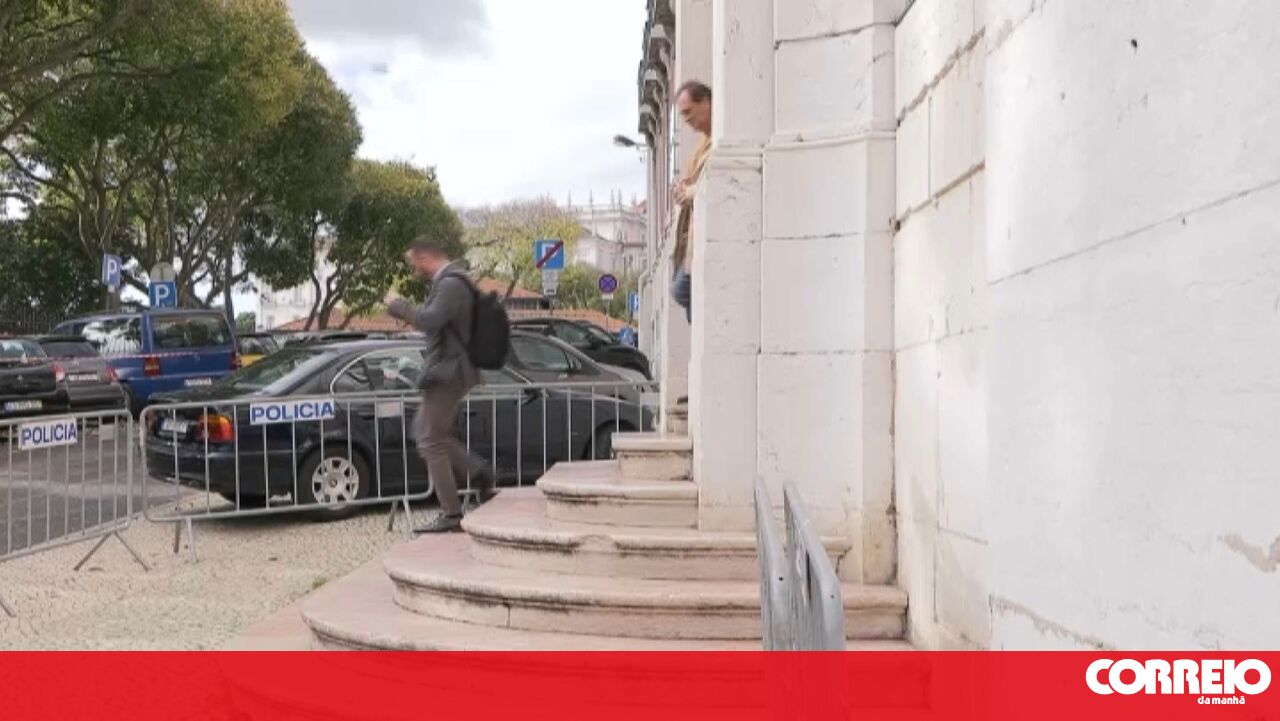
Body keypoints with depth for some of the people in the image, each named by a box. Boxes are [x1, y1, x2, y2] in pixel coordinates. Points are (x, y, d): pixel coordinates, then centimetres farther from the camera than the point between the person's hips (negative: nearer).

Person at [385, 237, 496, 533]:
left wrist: (397, 305, -16)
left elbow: (429, 320, -30)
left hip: (447, 372, -11)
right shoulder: (450, 281, 15)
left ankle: (451, 514, 0)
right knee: (425, 430, 19)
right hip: (448, 371, 11)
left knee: (431, 442, -5)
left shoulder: (451, 284, -18)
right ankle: (480, 475, 15)